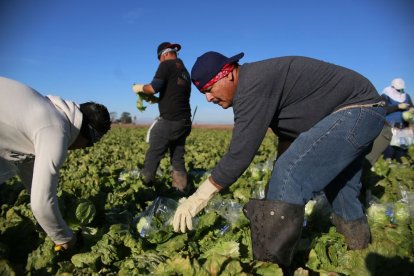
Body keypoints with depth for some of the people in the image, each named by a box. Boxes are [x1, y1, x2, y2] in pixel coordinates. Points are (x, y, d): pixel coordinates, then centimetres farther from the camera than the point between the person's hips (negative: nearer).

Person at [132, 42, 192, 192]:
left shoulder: (167, 65, -2)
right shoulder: (185, 72, 21)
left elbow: (154, 87, -15)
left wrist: (140, 88, 4)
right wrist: (156, 100, 25)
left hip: (169, 122, -8)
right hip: (184, 122, 8)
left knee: (153, 157, 2)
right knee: (178, 160, 11)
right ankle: (181, 191, 13)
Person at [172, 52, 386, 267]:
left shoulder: (252, 85, -24)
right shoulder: (256, 82, 9)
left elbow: (240, 153, -27)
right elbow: (287, 131, 19)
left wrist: (199, 197, -19)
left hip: (358, 109, -11)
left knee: (289, 175, -22)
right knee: (336, 182, 26)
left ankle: (268, 265, -13)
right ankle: (358, 239, 46)